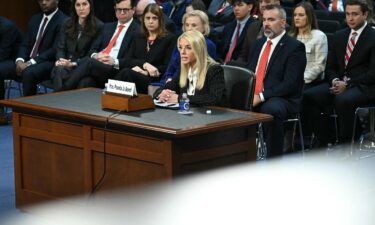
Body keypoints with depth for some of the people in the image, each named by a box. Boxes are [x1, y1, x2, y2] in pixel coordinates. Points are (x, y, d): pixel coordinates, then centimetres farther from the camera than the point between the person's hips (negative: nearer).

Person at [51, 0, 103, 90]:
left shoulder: (98, 26, 1)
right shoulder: (67, 24, 16)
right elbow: (60, 47, 12)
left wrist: (74, 63, -15)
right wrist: (61, 59, -10)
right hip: (66, 64, 4)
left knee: (60, 71, -36)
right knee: (58, 70, -35)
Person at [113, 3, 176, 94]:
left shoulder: (169, 39, 10)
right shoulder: (139, 38, 25)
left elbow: (167, 68, 0)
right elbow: (127, 61, 11)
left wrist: (146, 72, -12)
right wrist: (144, 64, -9)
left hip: (155, 81, -4)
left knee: (126, 73, -34)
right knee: (125, 72, -34)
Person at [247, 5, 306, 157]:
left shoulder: (294, 47, -3)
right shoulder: (259, 44, 20)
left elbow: (290, 84, -12)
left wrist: (261, 96, -20)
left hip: (281, 100, -6)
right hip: (252, 97, 6)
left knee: (271, 109, -38)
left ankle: (273, 160, -27)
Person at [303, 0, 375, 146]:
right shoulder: (339, 36, 16)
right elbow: (330, 66, 17)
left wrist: (347, 84, -17)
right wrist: (335, 81, -7)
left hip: (363, 86, -6)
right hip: (339, 83, 6)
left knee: (342, 100, -37)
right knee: (308, 96, -18)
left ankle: (344, 144, -21)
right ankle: (322, 141, -10)